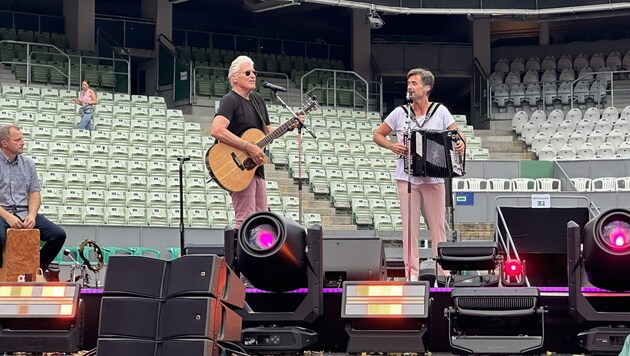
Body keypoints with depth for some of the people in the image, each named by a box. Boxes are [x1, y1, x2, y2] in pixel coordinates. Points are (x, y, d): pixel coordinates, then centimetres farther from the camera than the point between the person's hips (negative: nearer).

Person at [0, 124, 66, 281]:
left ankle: (38, 268, 8)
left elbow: (34, 193, 10)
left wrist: (32, 215, -11)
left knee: (58, 235, -15)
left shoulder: (28, 163, 12)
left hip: (25, 213, 5)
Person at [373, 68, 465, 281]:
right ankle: (412, 273, 4)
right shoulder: (400, 113, 4)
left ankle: (443, 272, 8)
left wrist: (460, 144, -16)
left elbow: (457, 134, 7)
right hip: (407, 178, 0)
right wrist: (392, 146, -6)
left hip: (434, 178, 0)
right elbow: (378, 135, 13)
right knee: (410, 226, 0)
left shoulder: (440, 112, 4)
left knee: (438, 226, 2)